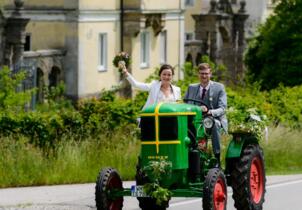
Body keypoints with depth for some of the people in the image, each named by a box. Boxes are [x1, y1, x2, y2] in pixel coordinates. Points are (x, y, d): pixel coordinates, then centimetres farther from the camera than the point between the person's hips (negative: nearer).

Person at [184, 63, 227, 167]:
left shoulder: (219, 87, 3)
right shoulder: (191, 88, 15)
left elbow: (222, 109, -8)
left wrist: (209, 112, -29)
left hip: (215, 120, -3)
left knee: (214, 123, -39)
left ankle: (217, 157, -36)